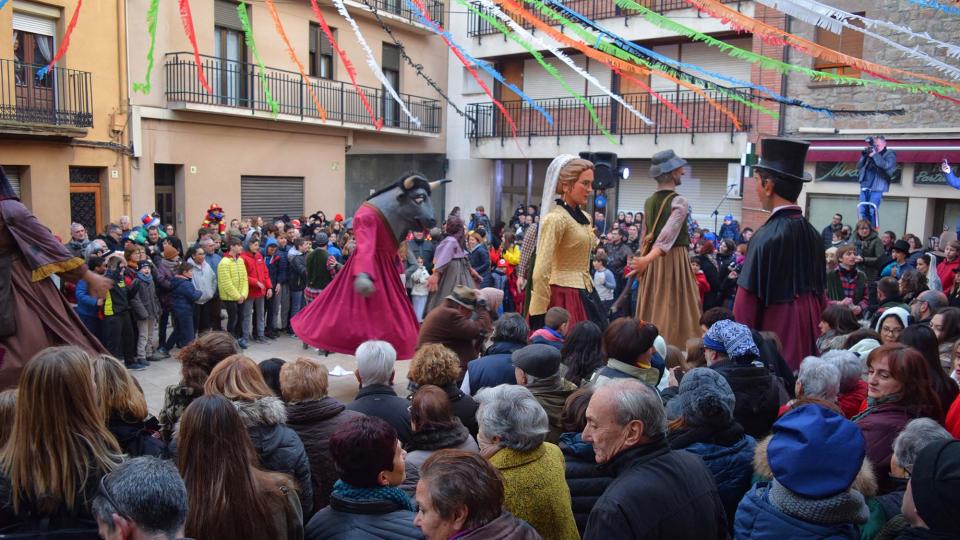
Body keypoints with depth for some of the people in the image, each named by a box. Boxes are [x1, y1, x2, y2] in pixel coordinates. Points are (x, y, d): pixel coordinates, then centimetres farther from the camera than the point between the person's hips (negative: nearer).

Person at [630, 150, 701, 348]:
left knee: (653, 308, 11)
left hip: (653, 261, 7)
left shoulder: (648, 202, 7)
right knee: (673, 309, -2)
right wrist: (648, 259, -33)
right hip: (675, 259, -7)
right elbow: (668, 235, -26)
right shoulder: (679, 202, -13)